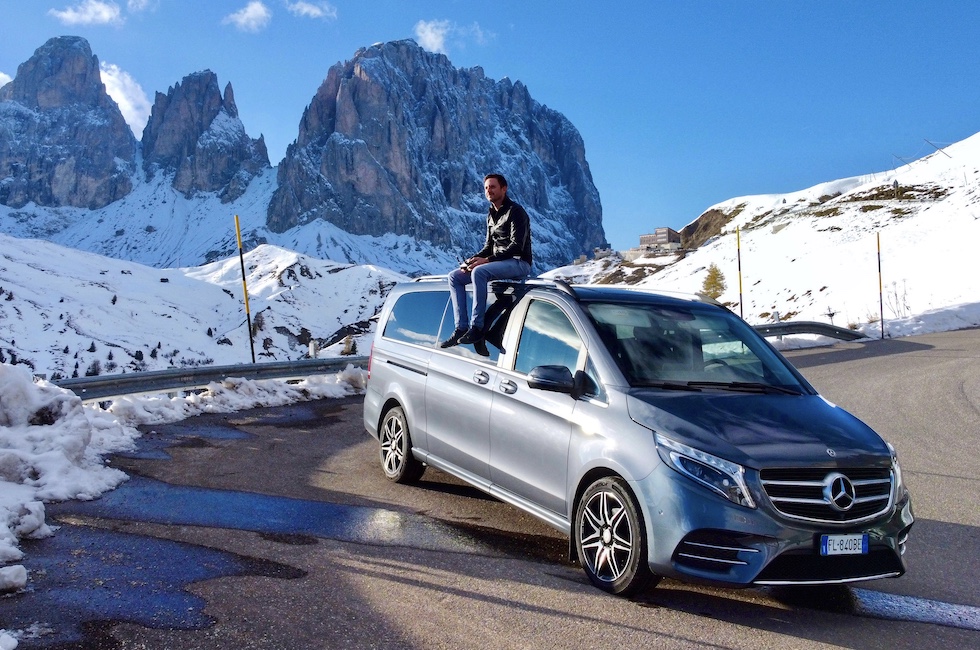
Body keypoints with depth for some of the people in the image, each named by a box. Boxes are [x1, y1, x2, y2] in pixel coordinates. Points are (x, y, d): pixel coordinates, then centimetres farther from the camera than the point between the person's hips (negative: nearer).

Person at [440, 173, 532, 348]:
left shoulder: (515, 212, -9)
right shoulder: (491, 215, 17)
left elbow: (517, 246, -19)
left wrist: (487, 260, -24)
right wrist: (474, 258, -2)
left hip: (519, 263, -9)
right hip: (497, 263, 9)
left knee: (479, 272, -35)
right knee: (454, 276, -4)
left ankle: (476, 327, -34)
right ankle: (461, 328, -14)